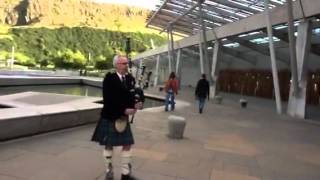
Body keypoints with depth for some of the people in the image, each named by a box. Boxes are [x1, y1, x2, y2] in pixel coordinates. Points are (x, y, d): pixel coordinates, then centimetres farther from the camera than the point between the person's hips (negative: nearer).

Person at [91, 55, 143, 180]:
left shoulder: (130, 79, 4)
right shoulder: (109, 78, -14)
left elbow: (132, 96, 6)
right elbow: (109, 99, -21)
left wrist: (135, 104, -16)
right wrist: (124, 110, -24)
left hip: (124, 117, 5)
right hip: (110, 117, -5)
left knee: (127, 145, 6)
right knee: (109, 145, 9)